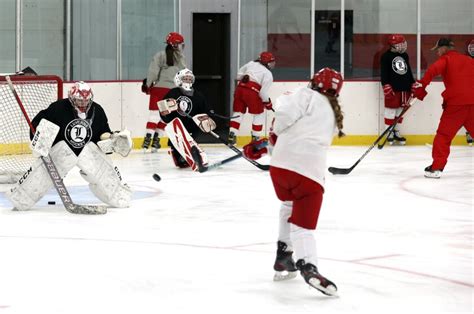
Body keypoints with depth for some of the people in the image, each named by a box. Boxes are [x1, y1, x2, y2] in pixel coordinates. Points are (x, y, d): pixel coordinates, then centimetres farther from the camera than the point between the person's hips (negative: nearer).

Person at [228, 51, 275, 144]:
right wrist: (267, 103, 7)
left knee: (239, 112, 15)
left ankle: (232, 134, 7)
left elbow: (239, 74, 22)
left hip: (240, 89, 5)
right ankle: (255, 137, 10)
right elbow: (263, 92, -6)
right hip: (252, 92, -5)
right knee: (259, 115, 12)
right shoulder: (268, 74, 0)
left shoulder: (251, 64, 17)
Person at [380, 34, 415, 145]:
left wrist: (413, 85, 19)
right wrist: (386, 86, -18)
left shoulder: (405, 56, 13)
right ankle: (390, 133, 7)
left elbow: (408, 71, 21)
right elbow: (384, 73, -11)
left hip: (404, 88, 6)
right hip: (392, 88, -6)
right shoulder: (386, 56, -7)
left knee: (400, 110, 10)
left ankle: (396, 132, 20)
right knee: (391, 109, -2)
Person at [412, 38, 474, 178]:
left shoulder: (446, 59, 3)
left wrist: (421, 85, -13)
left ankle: (436, 167, -2)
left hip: (456, 102, -5)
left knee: (444, 134, 2)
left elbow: (433, 70, -16)